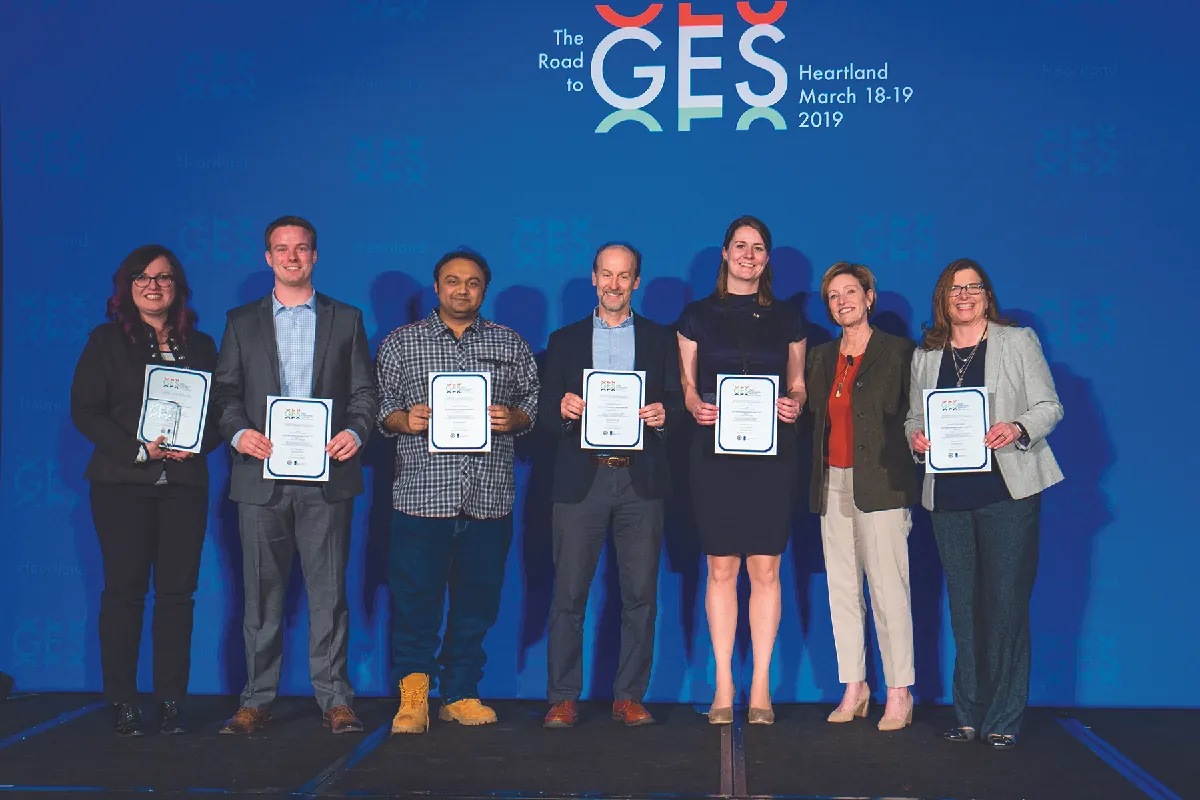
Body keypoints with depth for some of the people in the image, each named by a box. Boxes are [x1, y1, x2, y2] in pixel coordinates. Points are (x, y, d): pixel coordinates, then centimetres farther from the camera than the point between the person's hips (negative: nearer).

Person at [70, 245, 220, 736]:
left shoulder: (201, 345, 14)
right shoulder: (107, 341, 6)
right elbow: (85, 410, -1)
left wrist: (197, 445, -10)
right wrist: (138, 449, -13)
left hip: (185, 483, 2)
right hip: (122, 483, -2)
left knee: (177, 591, 0)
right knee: (124, 590, -2)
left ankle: (171, 702, 7)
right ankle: (122, 703, 5)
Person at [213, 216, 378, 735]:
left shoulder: (346, 320, 12)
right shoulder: (242, 322, 13)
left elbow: (364, 390, 8)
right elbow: (225, 391, 9)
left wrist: (355, 431, -10)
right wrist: (238, 432, -10)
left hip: (326, 476, -1)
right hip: (261, 477, 1)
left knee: (328, 590, 0)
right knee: (262, 592, 4)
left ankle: (334, 699, 7)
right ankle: (257, 699, 12)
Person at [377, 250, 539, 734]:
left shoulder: (511, 345, 14)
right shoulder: (400, 343, 10)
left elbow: (534, 405, 13)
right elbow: (379, 408, 8)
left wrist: (512, 418, -7)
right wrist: (404, 419, -12)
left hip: (490, 497, 2)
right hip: (422, 494, -2)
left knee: (477, 604, 6)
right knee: (414, 601, -4)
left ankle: (461, 695, 17)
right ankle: (413, 694, 10)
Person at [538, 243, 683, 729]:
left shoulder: (660, 340, 13)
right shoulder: (565, 341, 13)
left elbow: (677, 407, 9)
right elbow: (545, 417, 8)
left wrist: (663, 414, -13)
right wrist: (564, 411, -13)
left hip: (640, 479, 1)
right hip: (581, 479, 0)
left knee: (640, 593, 1)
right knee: (569, 592, -2)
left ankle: (629, 697, 10)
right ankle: (563, 699, 6)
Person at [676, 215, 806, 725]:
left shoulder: (786, 318, 11)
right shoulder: (697, 315, 8)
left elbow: (798, 386, 14)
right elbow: (686, 385, 10)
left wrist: (794, 406, -7)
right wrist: (695, 406, -12)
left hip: (772, 452, 1)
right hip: (715, 450, -1)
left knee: (765, 568, 0)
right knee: (721, 568, 0)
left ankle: (761, 687, 7)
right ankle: (723, 687, 8)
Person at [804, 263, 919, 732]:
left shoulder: (899, 352, 1)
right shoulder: (821, 358, 17)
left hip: (880, 485, -5)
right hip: (832, 484, 5)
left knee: (888, 588, -7)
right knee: (841, 588, 6)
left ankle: (899, 694, 0)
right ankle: (853, 688, 13)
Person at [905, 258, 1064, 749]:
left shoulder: (1018, 342, 6)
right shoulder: (925, 355, 15)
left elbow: (1048, 406, 3)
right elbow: (914, 418, 17)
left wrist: (1018, 428, -17)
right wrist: (916, 438, -5)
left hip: (1007, 490, -3)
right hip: (949, 495, 3)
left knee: (1006, 603, -6)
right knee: (963, 606, 6)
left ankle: (1003, 720, 1)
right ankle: (969, 716, 14)